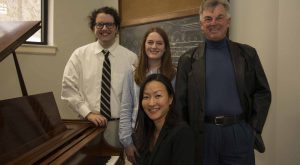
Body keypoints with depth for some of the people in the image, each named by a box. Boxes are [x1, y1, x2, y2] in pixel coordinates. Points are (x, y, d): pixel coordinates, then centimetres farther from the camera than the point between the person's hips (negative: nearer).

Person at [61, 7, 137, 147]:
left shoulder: (131, 58, 0)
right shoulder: (79, 55, 1)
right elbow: (68, 89, 0)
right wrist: (88, 113, -9)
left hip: (120, 125, 0)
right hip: (88, 123, 1)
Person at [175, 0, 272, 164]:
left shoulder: (247, 54, 5)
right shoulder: (188, 59, 2)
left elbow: (262, 93, 7)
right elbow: (180, 101, 2)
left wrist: (254, 129, -1)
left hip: (239, 133, 1)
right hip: (203, 134, 0)